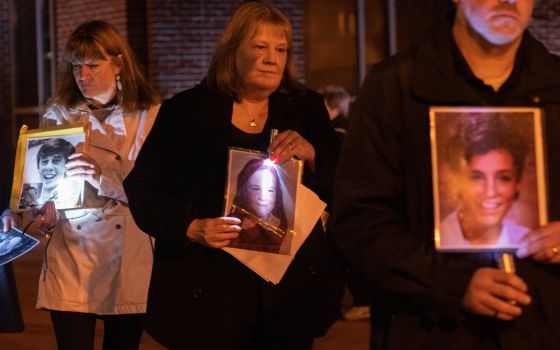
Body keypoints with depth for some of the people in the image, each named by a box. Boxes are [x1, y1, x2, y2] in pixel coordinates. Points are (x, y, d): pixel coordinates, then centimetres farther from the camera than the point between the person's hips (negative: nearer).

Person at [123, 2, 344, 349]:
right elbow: (143, 189, 0)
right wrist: (191, 227, -16)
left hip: (291, 288, 2)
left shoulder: (307, 110, 8)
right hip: (208, 291, -2)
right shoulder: (186, 111, 1)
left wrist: (311, 155, -17)